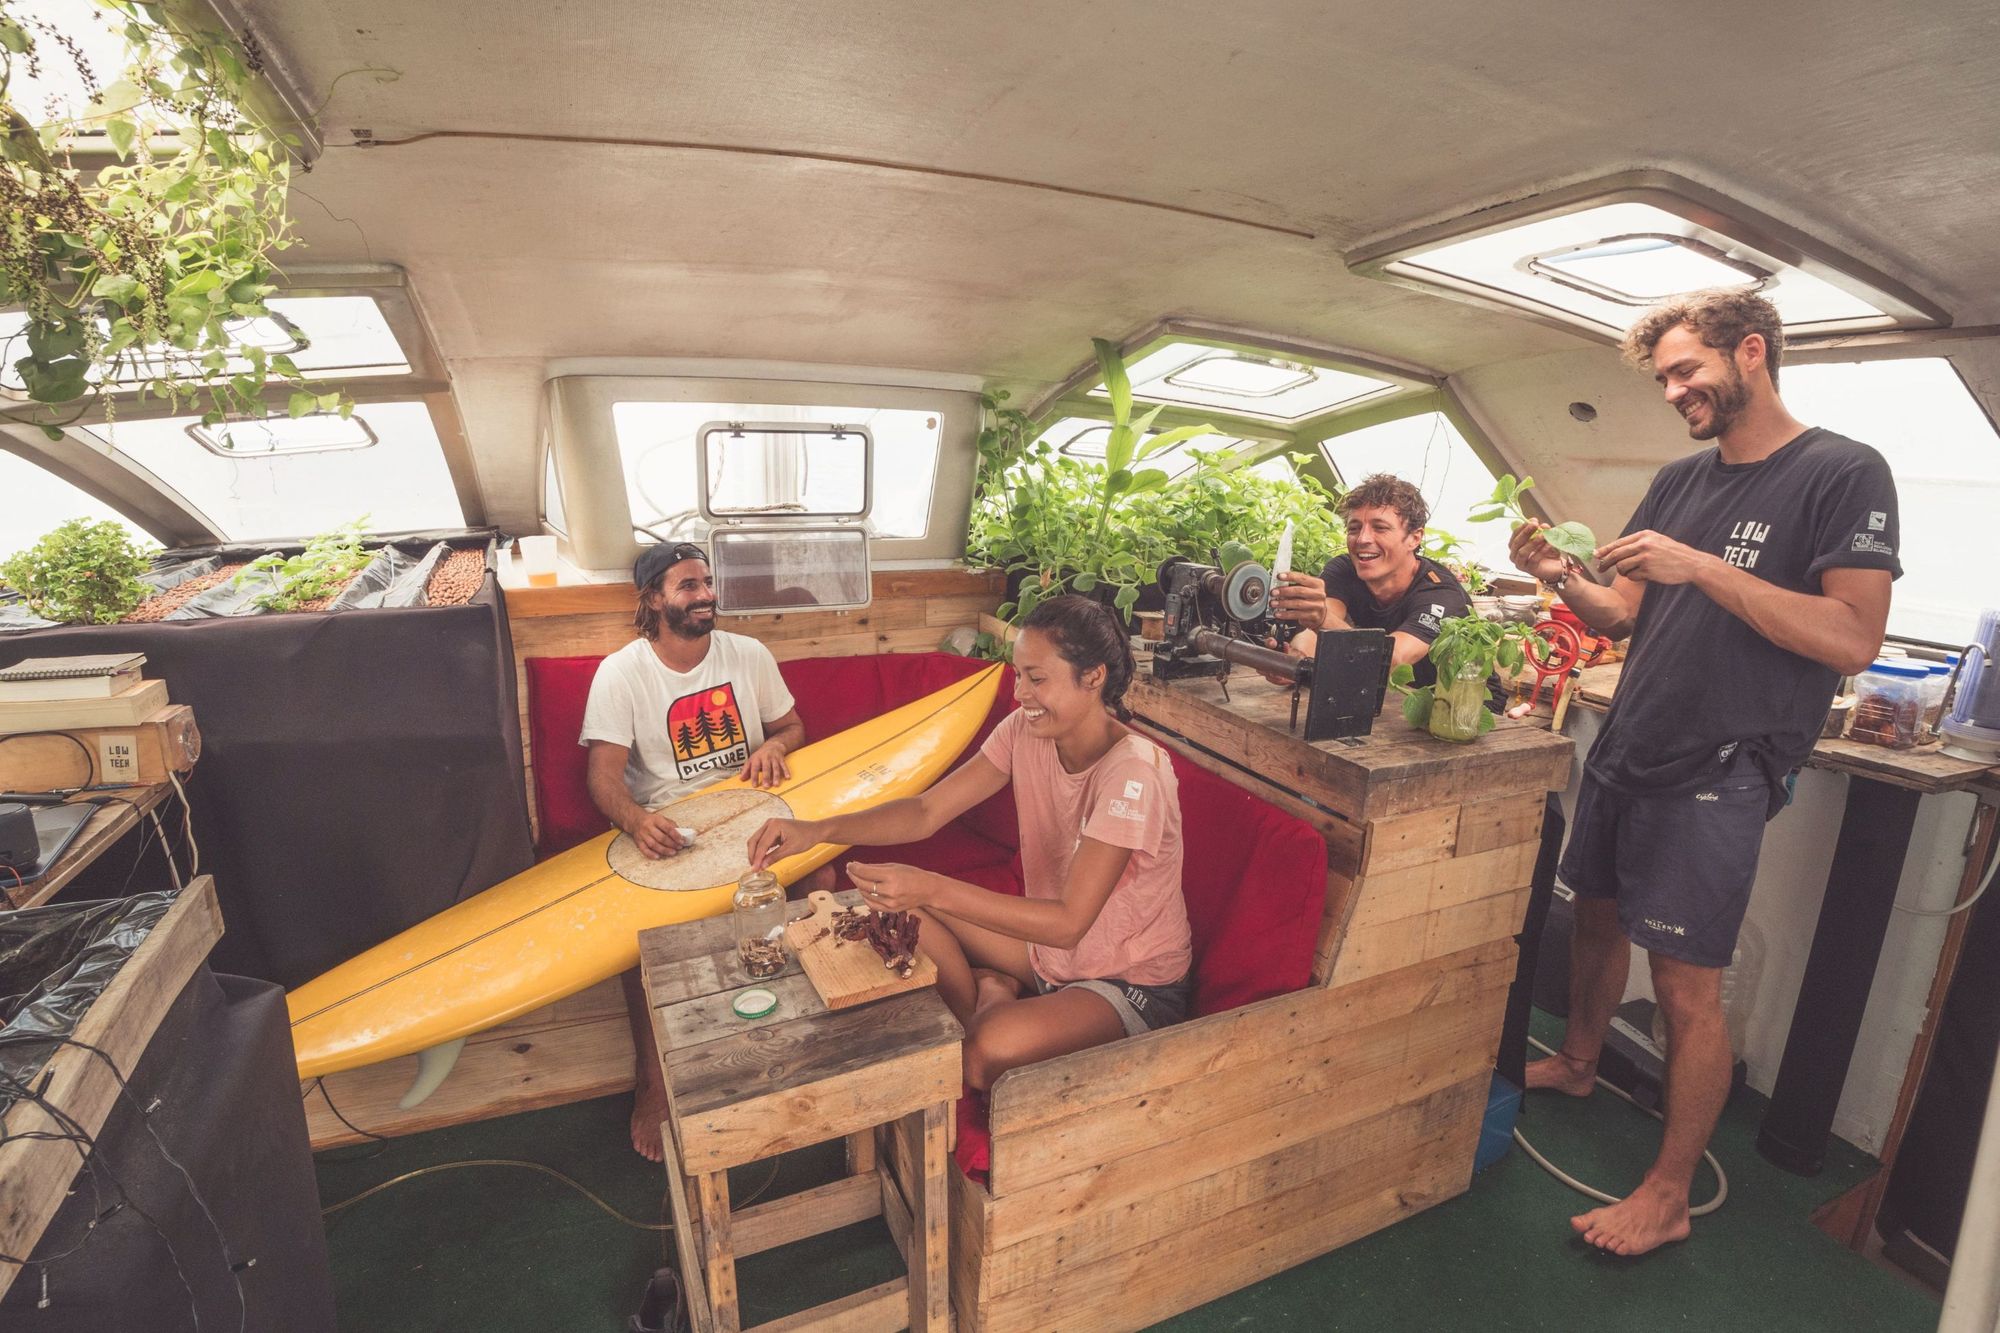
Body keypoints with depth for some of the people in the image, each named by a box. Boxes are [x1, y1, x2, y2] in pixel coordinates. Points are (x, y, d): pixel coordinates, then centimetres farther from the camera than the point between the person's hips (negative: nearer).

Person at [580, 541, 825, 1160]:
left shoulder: (748, 654, 3)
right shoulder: (620, 673, -6)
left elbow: (793, 725, 14)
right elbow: (604, 772, -13)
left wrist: (774, 745, -11)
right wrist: (636, 820, -35)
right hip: (665, 829, -2)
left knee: (822, 879, -21)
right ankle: (652, 1079, -6)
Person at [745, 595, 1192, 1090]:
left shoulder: (1133, 771, -30)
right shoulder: (1025, 730, -8)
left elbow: (1069, 923, -32)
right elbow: (926, 812, -10)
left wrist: (932, 890, -40)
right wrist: (818, 829, -25)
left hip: (1134, 982, -6)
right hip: (1048, 947, 7)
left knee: (991, 1052, -33)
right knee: (903, 910, -4)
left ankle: (993, 995, -1)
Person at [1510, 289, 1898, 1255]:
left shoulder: (1844, 474, -7)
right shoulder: (1680, 480, 11)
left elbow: (1854, 639, -17)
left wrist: (1702, 567, -23)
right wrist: (1561, 578, -7)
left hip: (1714, 778, -6)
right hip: (1624, 754, 6)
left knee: (1687, 989, -1)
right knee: (1598, 915, 18)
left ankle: (1669, 1195, 14)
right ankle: (1576, 1062, 40)